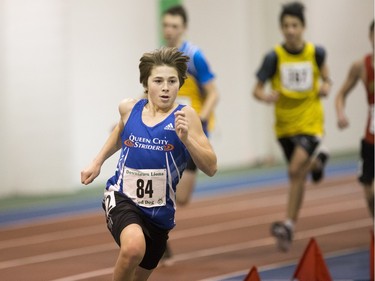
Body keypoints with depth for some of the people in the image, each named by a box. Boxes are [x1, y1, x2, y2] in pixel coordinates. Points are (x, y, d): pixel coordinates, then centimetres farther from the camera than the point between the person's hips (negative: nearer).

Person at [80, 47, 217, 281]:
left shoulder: (184, 116, -11)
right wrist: (98, 162, 20)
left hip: (159, 211, 1)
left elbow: (211, 168, -16)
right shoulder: (129, 108, -1)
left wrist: (186, 138, -29)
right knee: (133, 247, -34)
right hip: (122, 197, -1)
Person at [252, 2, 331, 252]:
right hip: (285, 124, 2)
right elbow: (257, 89, -9)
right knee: (299, 174, 16)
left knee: (295, 170, -20)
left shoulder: (316, 52, -6)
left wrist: (326, 85, -6)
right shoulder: (274, 57, -10)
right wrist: (265, 96, -32)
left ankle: (289, 225, -15)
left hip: (310, 121, -2)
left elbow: (324, 72, 16)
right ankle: (317, 162, 53)